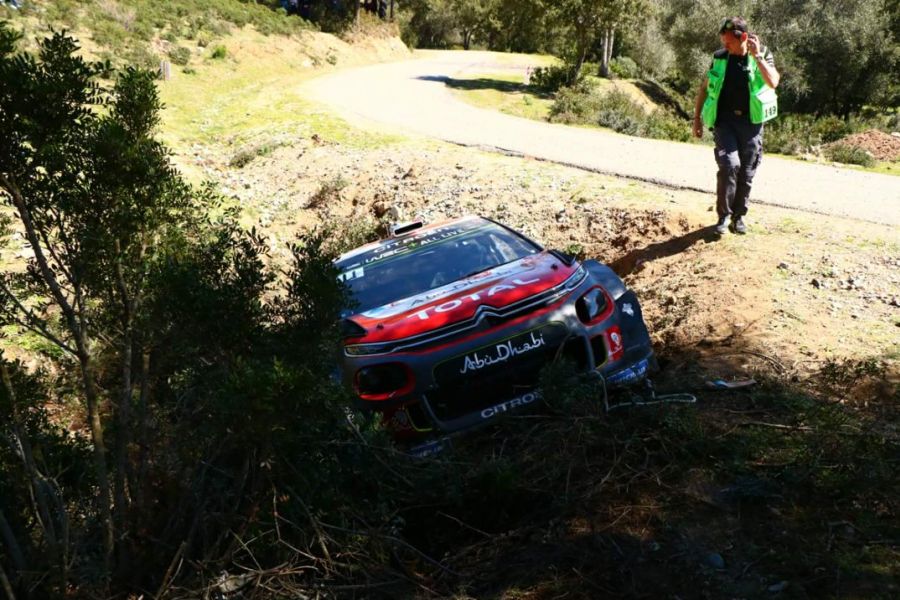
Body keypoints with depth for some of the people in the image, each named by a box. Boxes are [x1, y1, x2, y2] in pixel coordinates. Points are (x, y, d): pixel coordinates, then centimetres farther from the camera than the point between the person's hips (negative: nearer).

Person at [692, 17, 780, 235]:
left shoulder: (763, 56, 0)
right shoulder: (720, 58, 4)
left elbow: (773, 82, -18)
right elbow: (704, 88, 13)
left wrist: (757, 56, -20)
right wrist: (697, 118, 9)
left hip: (751, 123, 0)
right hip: (724, 121, 0)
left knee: (746, 173, 6)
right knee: (729, 164, -19)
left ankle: (739, 215, 24)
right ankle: (723, 215, -5)